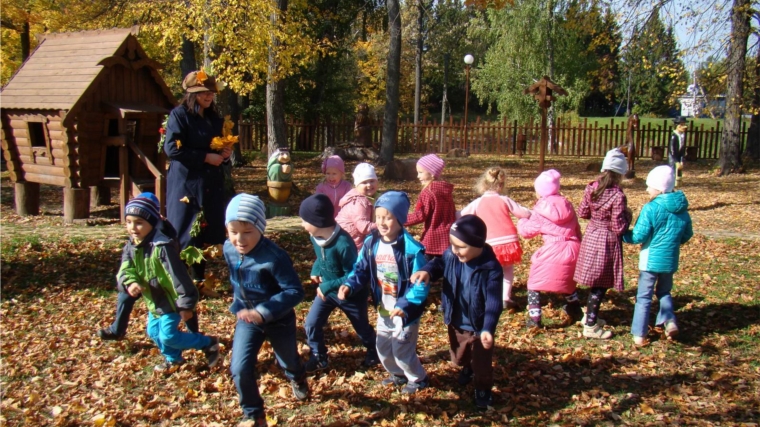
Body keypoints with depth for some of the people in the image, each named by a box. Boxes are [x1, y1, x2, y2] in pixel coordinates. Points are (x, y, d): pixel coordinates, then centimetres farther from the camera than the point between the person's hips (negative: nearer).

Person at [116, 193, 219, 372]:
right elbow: (124, 271, -8)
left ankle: (208, 343, 6)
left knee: (168, 336, -9)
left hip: (170, 301, -9)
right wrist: (130, 283, -33)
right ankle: (173, 358, 42)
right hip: (154, 302, 9)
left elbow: (178, 275, -27)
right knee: (154, 332, 19)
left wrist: (186, 304, -25)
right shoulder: (130, 247, -1)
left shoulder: (162, 247, -27)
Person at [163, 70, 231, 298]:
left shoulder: (214, 119, 14)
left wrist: (225, 153, 1)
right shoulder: (179, 114, -6)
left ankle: (198, 281, 19)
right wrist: (205, 157, -18)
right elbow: (171, 148, -16)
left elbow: (220, 144, 25)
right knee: (184, 235, -3)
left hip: (210, 184, 6)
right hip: (185, 183, -6)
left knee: (202, 234, 10)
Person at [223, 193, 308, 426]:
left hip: (279, 320, -4)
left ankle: (297, 379, 61)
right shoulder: (229, 250, -11)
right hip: (247, 319, 4)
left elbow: (295, 291, -31)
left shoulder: (274, 256, -32)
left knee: (288, 361, 22)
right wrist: (238, 306, 3)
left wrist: (263, 311, -36)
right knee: (240, 368, -10)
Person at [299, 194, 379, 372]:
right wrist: (316, 270, -8)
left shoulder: (343, 244, -36)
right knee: (311, 324, -1)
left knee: (361, 327, 17)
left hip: (351, 293, -6)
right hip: (326, 289, 6)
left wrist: (327, 286, -30)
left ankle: (373, 351, 45)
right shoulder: (315, 237, -13)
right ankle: (318, 356, 21)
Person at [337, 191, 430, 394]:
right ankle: (399, 374, 48)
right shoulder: (371, 243, -6)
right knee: (383, 348, 20)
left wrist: (405, 305, -32)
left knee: (402, 350, 4)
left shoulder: (411, 249, -25)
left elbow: (420, 284, -23)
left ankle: (418, 378, 32)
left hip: (405, 312, -7)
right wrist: (349, 286, -16)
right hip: (383, 310, 7)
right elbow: (361, 270, 2)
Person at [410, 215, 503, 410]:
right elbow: (439, 264, 0)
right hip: (456, 323, 5)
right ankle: (467, 368, 66)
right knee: (459, 356, 33)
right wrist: (427, 271, -24)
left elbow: (493, 303, -31)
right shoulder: (451, 256, -19)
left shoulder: (491, 269, -31)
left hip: (479, 327, -5)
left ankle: (483, 390, 48)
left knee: (482, 363, 19)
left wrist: (488, 329, -43)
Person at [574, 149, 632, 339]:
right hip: (607, 243, -7)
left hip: (591, 238, 7)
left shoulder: (591, 189, -4)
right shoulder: (618, 196, -22)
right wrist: (627, 216, -1)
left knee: (595, 281, 23)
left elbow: (582, 213, 5)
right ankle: (591, 326, 12)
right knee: (601, 285, 4)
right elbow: (619, 227, -19)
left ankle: (589, 315, 37)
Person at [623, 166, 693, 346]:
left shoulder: (651, 208, -17)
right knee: (664, 291, 25)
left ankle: (639, 335, 6)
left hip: (651, 259, -5)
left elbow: (639, 236, -17)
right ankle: (670, 321, 6)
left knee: (644, 297, 5)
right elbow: (687, 235, 12)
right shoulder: (682, 209, 2)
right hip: (671, 260, 5)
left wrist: (622, 234, -1)